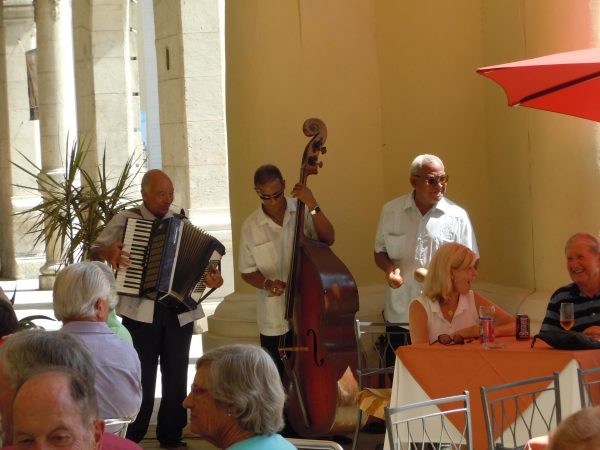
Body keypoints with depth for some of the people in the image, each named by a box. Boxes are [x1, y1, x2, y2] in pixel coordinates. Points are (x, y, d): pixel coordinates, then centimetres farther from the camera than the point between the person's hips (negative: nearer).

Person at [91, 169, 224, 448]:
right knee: (141, 377, 0)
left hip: (179, 312, 3)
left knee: (176, 376, 9)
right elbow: (95, 250, -1)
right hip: (141, 311, -3)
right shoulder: (126, 220, 2)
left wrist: (213, 278, -14)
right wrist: (108, 252, -24)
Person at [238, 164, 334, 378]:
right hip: (274, 320, 0)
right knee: (279, 380, 7)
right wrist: (267, 284, -15)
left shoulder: (302, 211, -3)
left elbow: (328, 239, -12)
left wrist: (312, 206, -22)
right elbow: (247, 272, 4)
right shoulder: (251, 226, -2)